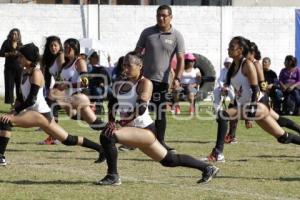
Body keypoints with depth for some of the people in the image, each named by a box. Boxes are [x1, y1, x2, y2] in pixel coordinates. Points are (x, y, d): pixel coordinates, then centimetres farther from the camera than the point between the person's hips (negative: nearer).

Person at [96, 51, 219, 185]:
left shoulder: (145, 83, -9)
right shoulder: (121, 85, 15)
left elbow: (141, 108, -22)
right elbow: (112, 104, 14)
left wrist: (126, 121, -30)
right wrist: (111, 122, -4)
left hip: (145, 129, -9)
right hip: (135, 130, 9)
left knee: (107, 136, -25)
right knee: (168, 160, 16)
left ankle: (113, 176, -15)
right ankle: (207, 168, 28)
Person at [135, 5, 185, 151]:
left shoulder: (176, 36, 0)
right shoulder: (147, 32, 4)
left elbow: (181, 59, -2)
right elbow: (137, 53, 8)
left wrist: (177, 78, -13)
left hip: (162, 80, -1)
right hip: (144, 78, 1)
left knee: (161, 112, 2)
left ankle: (160, 142, 10)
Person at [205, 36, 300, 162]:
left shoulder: (247, 64, -10)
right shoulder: (233, 67, 14)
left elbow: (255, 90, -16)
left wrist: (250, 115, -22)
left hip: (260, 105, -9)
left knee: (222, 115, -24)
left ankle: (218, 154, -25)